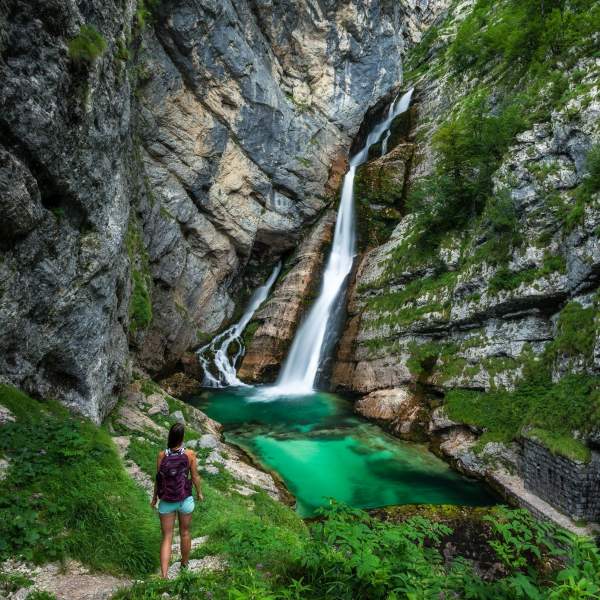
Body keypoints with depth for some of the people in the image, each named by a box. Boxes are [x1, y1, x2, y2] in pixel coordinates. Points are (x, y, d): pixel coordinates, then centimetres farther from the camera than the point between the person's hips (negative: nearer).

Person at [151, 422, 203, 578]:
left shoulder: (162, 455, -15)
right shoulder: (190, 454, -17)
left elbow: (158, 478, -5)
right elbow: (195, 476, -7)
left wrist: (154, 497, 11)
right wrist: (199, 493, 11)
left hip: (166, 502, 0)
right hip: (185, 500, 0)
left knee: (167, 538, 11)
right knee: (185, 533, 23)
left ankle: (164, 576, 2)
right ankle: (184, 564, 43)